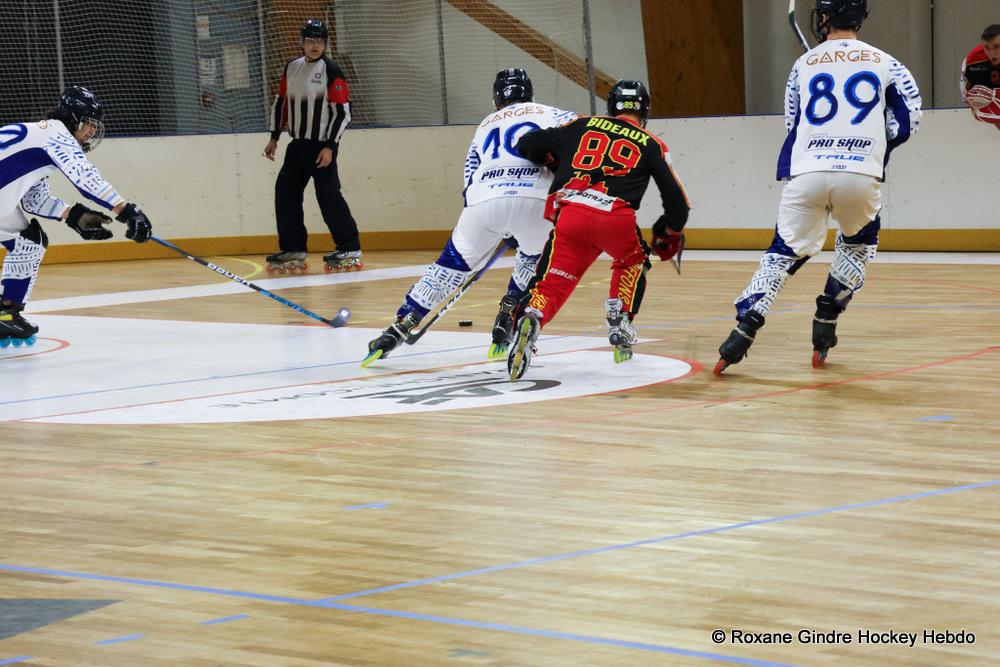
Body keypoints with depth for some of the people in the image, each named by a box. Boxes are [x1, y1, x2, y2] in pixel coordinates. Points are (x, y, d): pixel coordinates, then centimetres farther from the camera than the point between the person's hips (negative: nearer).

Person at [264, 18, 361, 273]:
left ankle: (350, 250, -3)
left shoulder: (331, 70, -10)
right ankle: (293, 251, 11)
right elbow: (280, 102, 18)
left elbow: (343, 111, -13)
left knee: (328, 196, -11)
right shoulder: (291, 68, 10)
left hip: (322, 146, -7)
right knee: (285, 193, 4)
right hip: (297, 145, 7)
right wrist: (274, 137, 14)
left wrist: (330, 147, -17)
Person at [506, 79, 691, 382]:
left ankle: (531, 319, -30)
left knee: (552, 284, 0)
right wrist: (670, 235, 37)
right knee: (633, 261, 31)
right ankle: (620, 323, 21)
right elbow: (677, 200, 19)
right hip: (616, 219, 0)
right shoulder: (652, 146, 20)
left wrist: (554, 162, 39)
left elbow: (528, 145, 19)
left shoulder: (582, 125, 22)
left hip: (571, 215, 1)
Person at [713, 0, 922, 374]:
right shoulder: (884, 63, 12)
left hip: (807, 175, 1)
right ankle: (825, 325, 19)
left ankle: (744, 331, -6)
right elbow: (907, 122, 7)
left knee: (784, 252, 11)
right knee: (859, 241, 27)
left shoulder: (804, 65, 16)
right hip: (861, 176, 0)